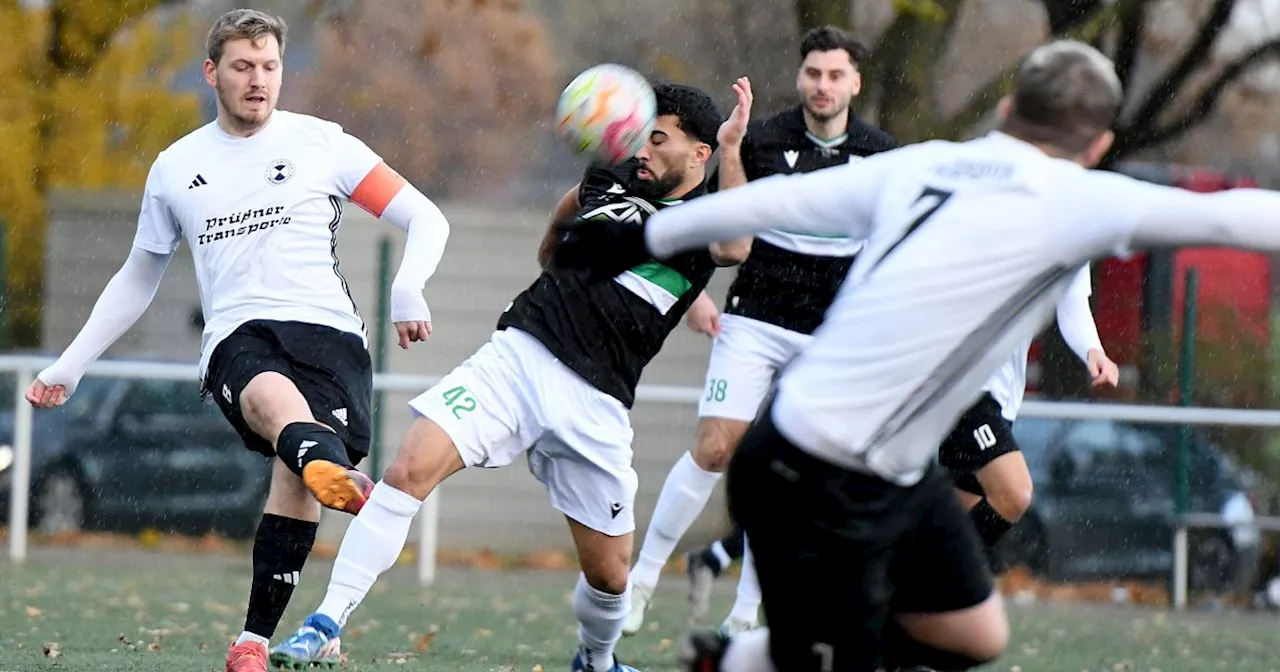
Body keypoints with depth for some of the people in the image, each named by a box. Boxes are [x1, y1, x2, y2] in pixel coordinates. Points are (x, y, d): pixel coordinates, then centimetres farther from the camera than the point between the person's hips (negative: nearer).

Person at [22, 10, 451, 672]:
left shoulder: (321, 144, 11)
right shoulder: (174, 169, 19)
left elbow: (426, 219, 9)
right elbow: (137, 281, 33)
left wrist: (407, 289, -11)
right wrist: (69, 366, 30)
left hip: (326, 328, 0)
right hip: (237, 340, 0)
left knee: (293, 478, -26)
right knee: (272, 395, -38)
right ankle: (335, 472, -72)